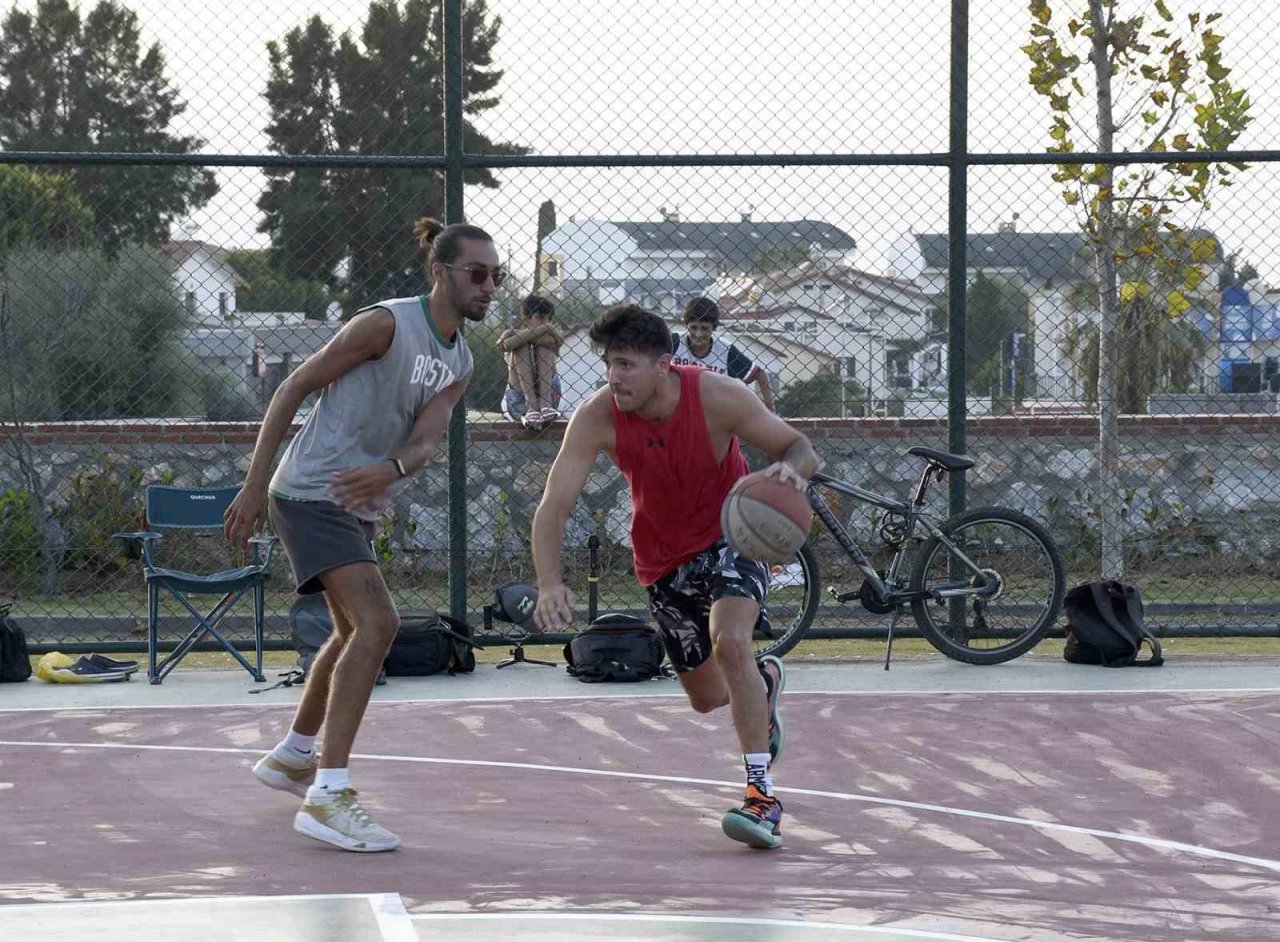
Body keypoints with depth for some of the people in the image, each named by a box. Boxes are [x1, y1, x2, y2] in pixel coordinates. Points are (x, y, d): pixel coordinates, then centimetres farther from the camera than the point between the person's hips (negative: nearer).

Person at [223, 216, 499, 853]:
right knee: (377, 621, -24)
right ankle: (327, 796, -27)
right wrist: (254, 486, -16)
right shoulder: (387, 324, -15)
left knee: (356, 632, 25)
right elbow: (293, 389, -13)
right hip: (311, 491, -10)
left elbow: (426, 439, -7)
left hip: (358, 503, 10)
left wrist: (392, 469, -31)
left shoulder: (459, 365, 9)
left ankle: (292, 757, 47)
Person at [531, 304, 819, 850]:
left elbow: (799, 449, -16)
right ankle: (763, 682, 52)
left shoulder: (718, 397, -26)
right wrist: (550, 584, -42)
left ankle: (762, 793, -29)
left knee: (731, 641, -33)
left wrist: (791, 470, -42)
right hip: (663, 557, 3)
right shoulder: (597, 417, -23)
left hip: (731, 536, -3)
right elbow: (554, 506, -25)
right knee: (708, 698, 14)